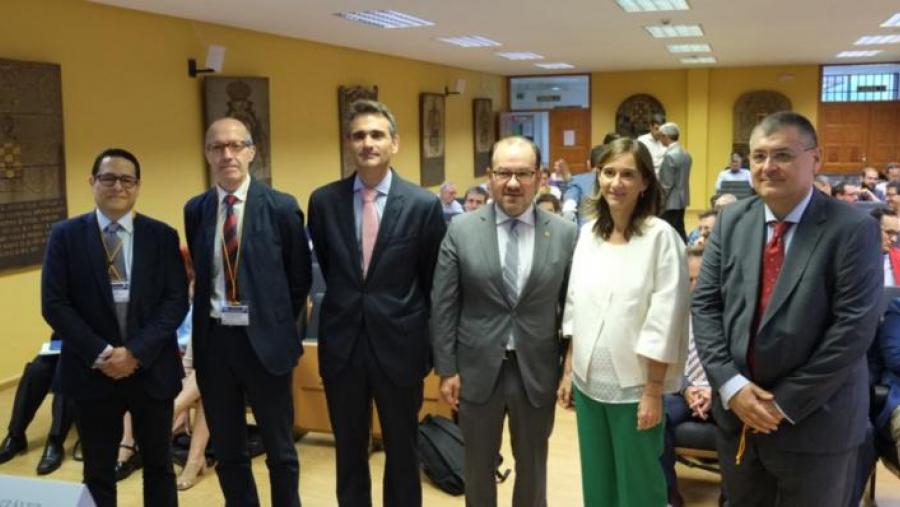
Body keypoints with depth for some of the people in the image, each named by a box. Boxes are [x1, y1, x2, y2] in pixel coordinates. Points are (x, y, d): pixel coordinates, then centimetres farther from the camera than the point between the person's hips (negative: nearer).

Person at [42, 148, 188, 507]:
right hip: (91, 371, 0)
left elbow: (177, 301, -4)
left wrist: (136, 351, -15)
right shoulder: (65, 235, 1)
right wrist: (100, 354, -14)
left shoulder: (162, 236, 2)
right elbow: (54, 304, -5)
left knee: (158, 466, 14)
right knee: (98, 472, 12)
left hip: (152, 369, 1)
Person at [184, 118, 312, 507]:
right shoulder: (195, 210, 3)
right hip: (214, 341, 3)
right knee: (227, 451, 15)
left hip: (264, 341, -3)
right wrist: (212, 315, 7)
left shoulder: (281, 207, -7)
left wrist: (278, 324, 5)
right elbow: (200, 272, 13)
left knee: (280, 450, 12)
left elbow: (300, 278, 2)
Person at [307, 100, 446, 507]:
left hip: (399, 343, -2)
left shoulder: (424, 205, -8)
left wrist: (426, 336, 7)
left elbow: (434, 280, 1)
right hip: (341, 343, 2)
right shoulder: (323, 201, -2)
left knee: (402, 451, 14)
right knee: (349, 450, 16)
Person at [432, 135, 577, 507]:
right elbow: (443, 306, -3)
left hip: (537, 371, 0)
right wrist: (446, 369, -5)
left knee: (532, 466, 18)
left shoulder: (565, 233, -4)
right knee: (478, 467, 17)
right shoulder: (461, 230, -5)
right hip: (478, 369, 0)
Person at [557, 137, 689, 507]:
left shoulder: (661, 236, -14)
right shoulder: (588, 233, 4)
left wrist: (653, 391, -13)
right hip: (588, 381, 5)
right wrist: (568, 370, 9)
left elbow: (665, 321, -14)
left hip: (634, 386, -5)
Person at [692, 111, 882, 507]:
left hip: (814, 422, -4)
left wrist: (786, 402, -16)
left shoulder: (853, 229, -12)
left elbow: (855, 327, -17)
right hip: (735, 411, 4)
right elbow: (705, 305, 0)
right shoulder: (731, 221, 2)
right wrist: (730, 385, -12)